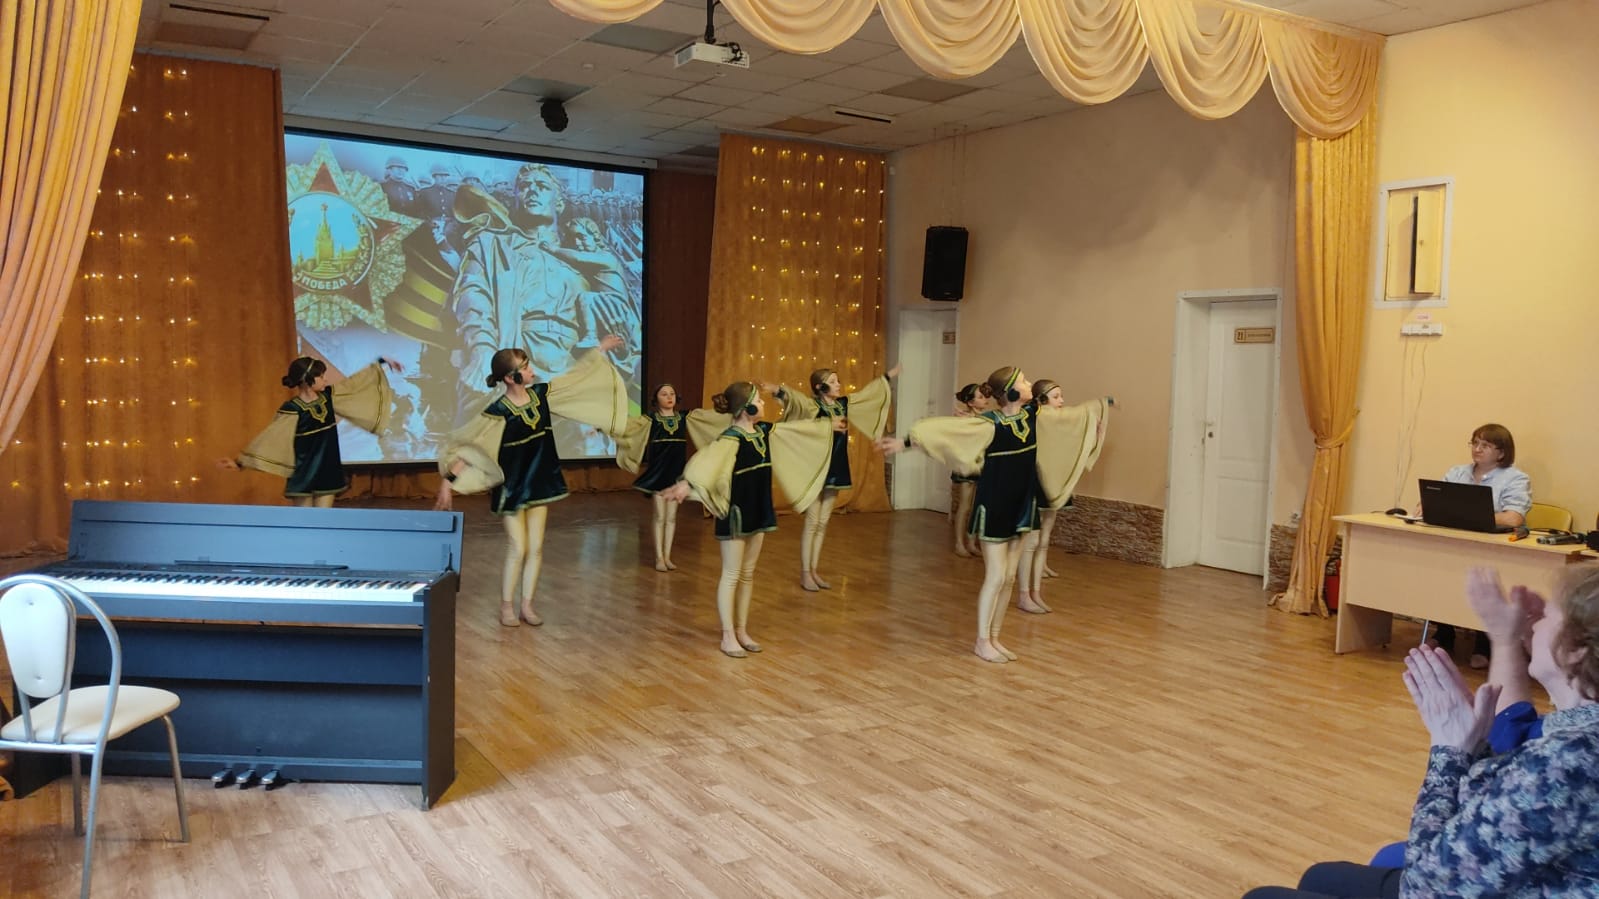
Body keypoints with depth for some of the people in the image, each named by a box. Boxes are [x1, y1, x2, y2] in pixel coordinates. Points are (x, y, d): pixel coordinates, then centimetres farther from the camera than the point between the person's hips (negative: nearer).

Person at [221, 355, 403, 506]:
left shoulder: (327, 396, 2)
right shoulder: (292, 409, -15)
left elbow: (354, 382, 12)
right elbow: (269, 437, -18)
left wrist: (381, 363, 18)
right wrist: (241, 462, -25)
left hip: (328, 472, 5)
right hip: (303, 476, -5)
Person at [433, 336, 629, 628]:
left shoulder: (540, 393, -4)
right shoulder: (498, 412, -21)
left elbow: (575, 376, 9)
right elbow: (464, 444, -21)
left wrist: (600, 349, 15)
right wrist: (448, 481, -27)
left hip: (539, 483, 6)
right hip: (511, 487, -5)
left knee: (536, 548, 6)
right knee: (518, 549, -2)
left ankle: (527, 606, 16)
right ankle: (506, 607, 15)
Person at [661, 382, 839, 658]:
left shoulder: (764, 430, 5)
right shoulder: (731, 438, -21)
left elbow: (796, 428, 20)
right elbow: (709, 459, -39)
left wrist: (829, 425, 33)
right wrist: (688, 483, -58)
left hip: (757, 511, 8)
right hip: (735, 513, -8)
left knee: (748, 574, 14)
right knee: (731, 575, 1)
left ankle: (742, 631, 25)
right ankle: (728, 637, 10)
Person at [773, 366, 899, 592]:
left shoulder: (843, 403, 6)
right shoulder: (813, 406, -14)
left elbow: (868, 392, 21)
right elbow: (794, 398, -35)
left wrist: (888, 377, 32)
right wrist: (779, 391, -56)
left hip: (836, 469, 7)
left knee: (823, 524, 11)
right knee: (812, 523, -1)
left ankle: (814, 571, 19)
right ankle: (805, 573, 8)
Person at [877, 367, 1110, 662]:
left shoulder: (1034, 415, 1)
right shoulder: (990, 424, -20)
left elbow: (1069, 415, 19)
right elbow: (946, 428, -28)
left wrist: (1100, 405, 33)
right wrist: (907, 442, -37)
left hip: (1021, 506, 7)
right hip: (994, 508, -7)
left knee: (1008, 577, 11)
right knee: (995, 577, -2)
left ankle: (993, 637, 22)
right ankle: (982, 641, 13)